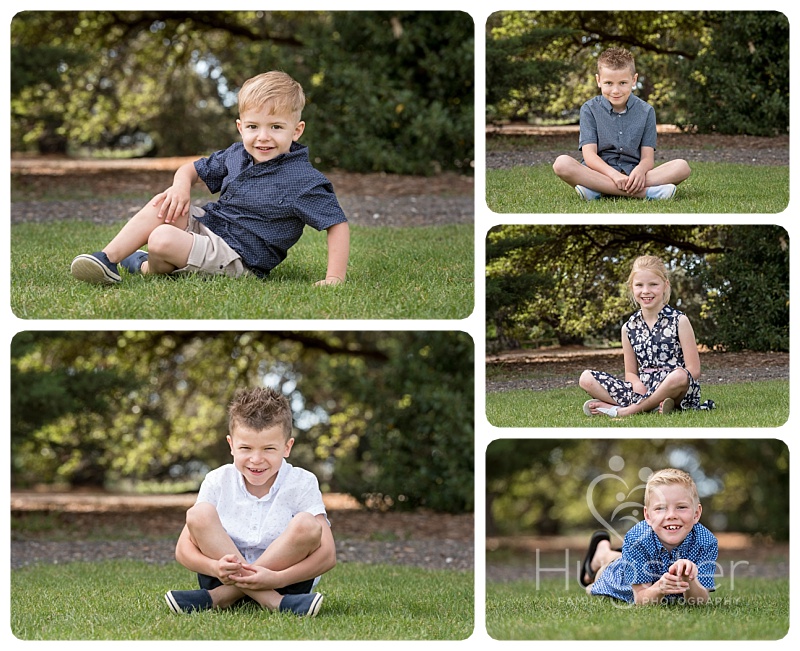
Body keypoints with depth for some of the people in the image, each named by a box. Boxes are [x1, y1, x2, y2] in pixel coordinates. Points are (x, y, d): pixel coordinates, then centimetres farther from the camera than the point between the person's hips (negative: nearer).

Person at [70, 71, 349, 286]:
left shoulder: (304, 181, -16)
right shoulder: (236, 156, 6)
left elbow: (337, 223, -14)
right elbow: (192, 169, 18)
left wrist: (335, 278, -23)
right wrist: (182, 185, -7)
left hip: (237, 258, -7)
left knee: (162, 239, -27)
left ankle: (148, 267, 8)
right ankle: (107, 258, -10)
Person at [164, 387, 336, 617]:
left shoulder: (301, 484, -7)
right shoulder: (217, 482, -1)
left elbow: (327, 555, -16)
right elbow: (183, 549, -7)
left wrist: (276, 579, -34)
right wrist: (215, 567, -30)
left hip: (286, 580, -2)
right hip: (225, 578, 2)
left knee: (306, 525, -27)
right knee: (199, 514, -19)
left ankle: (219, 597, -26)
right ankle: (270, 601, -31)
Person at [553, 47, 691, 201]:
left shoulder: (645, 111, 10)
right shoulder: (590, 109, 5)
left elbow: (648, 157, 1)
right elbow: (589, 154, -6)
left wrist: (640, 171, -25)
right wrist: (614, 175, -25)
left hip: (633, 174, 2)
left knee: (682, 166, -22)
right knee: (561, 163, -32)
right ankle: (644, 192, -39)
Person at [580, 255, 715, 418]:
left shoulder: (678, 321, 0)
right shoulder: (629, 328, 12)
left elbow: (693, 371, -4)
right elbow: (630, 372, 13)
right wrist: (637, 385, -11)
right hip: (643, 389, 4)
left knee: (679, 376, -40)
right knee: (586, 378, -12)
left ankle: (625, 410, -23)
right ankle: (652, 405, -26)